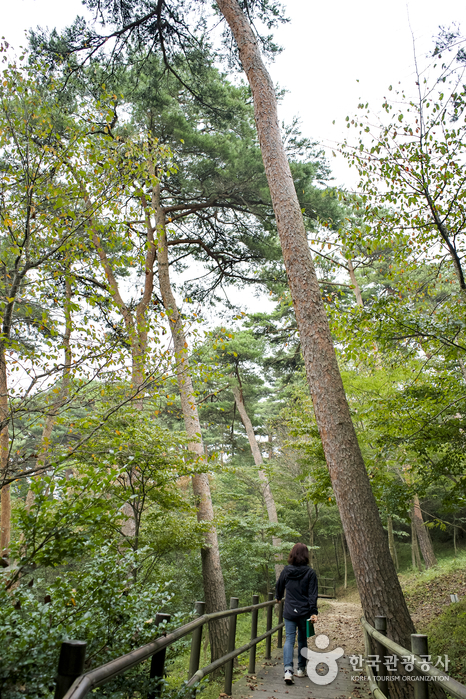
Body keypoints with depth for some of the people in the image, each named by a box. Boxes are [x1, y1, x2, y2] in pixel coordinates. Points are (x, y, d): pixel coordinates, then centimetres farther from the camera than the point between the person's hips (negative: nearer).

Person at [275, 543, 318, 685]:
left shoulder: (286, 570, -2)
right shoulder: (310, 573, -9)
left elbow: (279, 586, 14)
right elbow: (312, 594, -12)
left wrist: (278, 598, 33)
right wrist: (313, 612, -9)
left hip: (289, 612, 0)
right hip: (304, 613, 0)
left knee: (289, 639, 3)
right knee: (302, 640, 16)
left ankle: (288, 669, -13)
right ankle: (301, 669, 27)